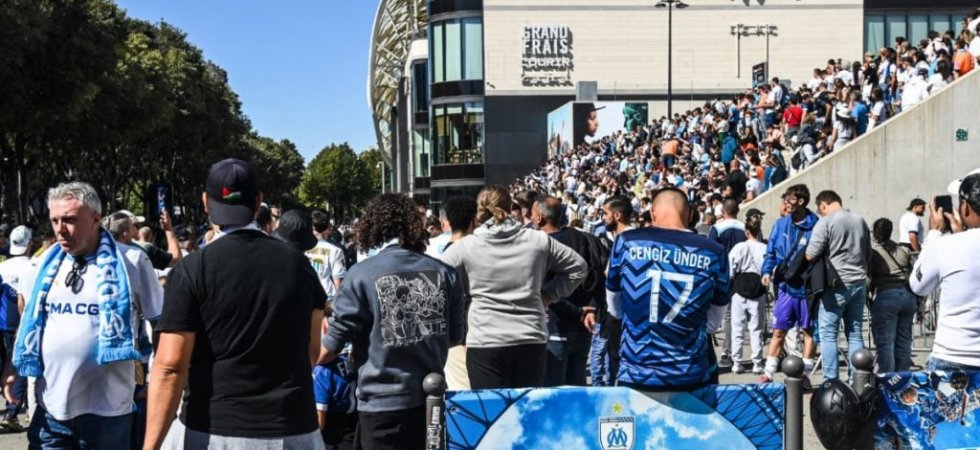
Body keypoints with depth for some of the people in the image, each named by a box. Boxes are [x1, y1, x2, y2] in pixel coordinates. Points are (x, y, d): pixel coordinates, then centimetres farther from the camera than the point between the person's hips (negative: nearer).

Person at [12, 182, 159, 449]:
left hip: (107, 410, -4)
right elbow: (28, 325, 18)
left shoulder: (129, 262, -7)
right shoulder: (46, 265, 6)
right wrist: (14, 371, 8)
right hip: (51, 407, 4)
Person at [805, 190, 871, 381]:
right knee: (855, 334, 10)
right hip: (859, 283, 6)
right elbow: (868, 255, 17)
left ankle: (830, 381, -3)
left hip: (837, 285, -6)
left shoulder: (826, 222, -9)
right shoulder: (860, 221, 9)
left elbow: (810, 255, -13)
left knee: (828, 334, 0)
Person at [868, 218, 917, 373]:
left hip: (886, 297, -5)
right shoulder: (904, 250, 14)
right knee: (904, 340, 13)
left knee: (885, 342, -2)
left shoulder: (872, 251, -1)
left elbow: (868, 279, -7)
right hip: (908, 295, 5)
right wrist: (917, 300, 19)